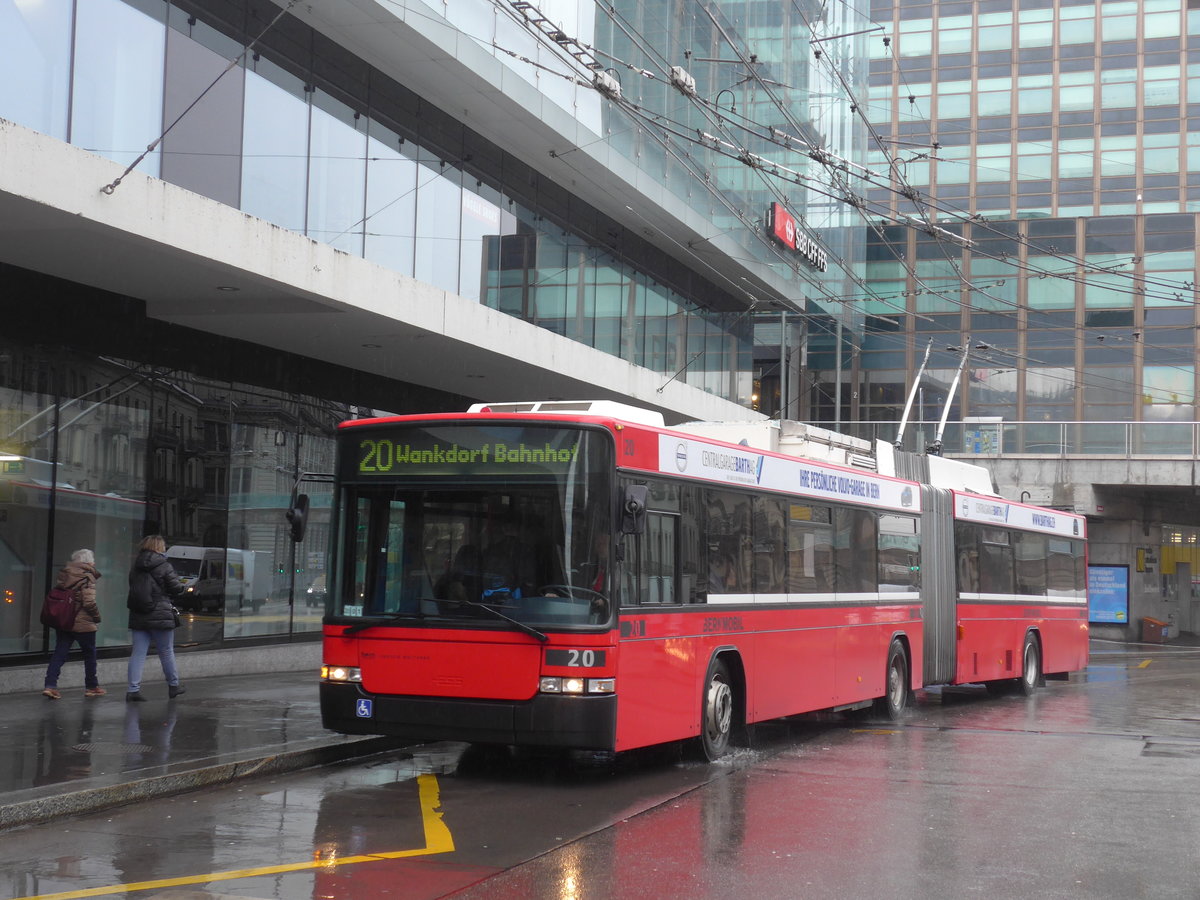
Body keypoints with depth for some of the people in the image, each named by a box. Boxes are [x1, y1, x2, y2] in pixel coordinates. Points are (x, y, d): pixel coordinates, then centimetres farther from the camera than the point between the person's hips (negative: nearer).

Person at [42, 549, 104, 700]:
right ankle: (92, 687, 21)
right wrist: (97, 616, -5)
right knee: (89, 653, 11)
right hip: (82, 623, -5)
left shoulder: (63, 574, 6)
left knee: (59, 653, 7)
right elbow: (89, 602, -19)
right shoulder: (87, 577, -14)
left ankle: (50, 685, -6)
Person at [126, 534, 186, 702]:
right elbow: (176, 588, -9)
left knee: (138, 653, 4)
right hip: (160, 616, -4)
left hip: (138, 617, 4)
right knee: (166, 652, 10)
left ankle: (133, 689, -4)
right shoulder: (163, 566, -9)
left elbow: (134, 589, 13)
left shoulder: (135, 568, 9)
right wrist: (181, 585, 14)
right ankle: (173, 685, 22)